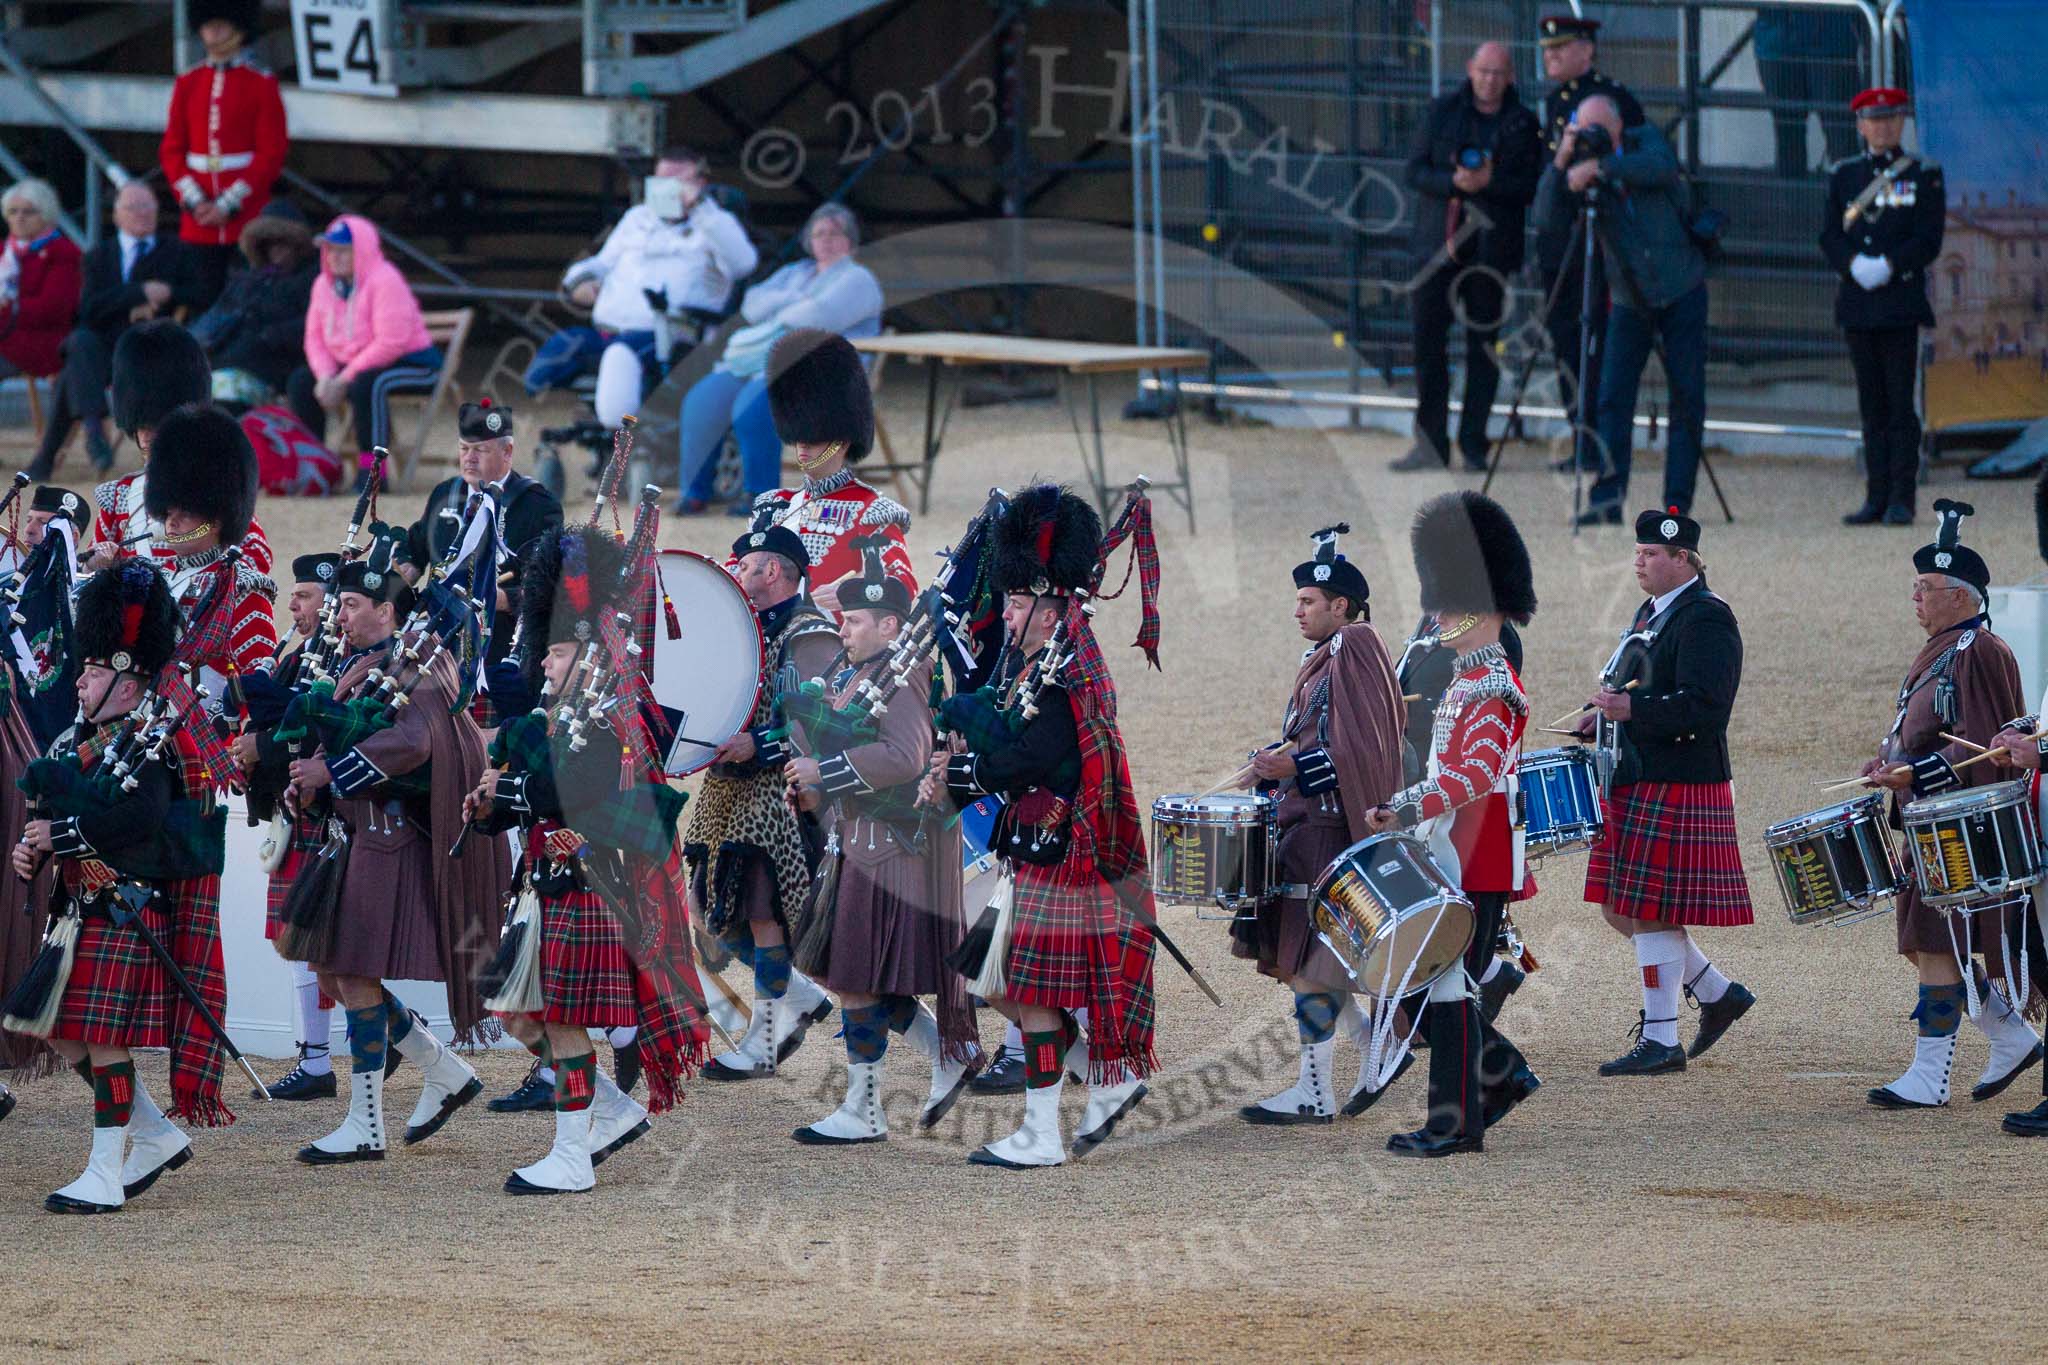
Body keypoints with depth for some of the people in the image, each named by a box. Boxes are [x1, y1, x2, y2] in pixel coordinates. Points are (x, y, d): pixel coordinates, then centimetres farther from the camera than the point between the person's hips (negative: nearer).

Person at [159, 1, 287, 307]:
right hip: (199, 221, 3)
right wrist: (194, 201, -6)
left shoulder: (262, 83, -2)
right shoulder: (187, 84, 10)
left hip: (247, 212, -3)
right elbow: (171, 150, 9)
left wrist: (228, 205, -12)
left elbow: (271, 155, -6)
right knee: (205, 300, 2)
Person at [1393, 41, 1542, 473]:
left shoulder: (1522, 123, 4)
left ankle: (1473, 444, 6)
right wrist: (1453, 182, -15)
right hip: (1439, 243, 1)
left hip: (1491, 247, -1)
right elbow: (1416, 172, 3)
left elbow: (1531, 186, -1)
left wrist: (1489, 182, -18)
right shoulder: (1443, 112, 7)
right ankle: (1431, 444, 3)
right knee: (1428, 342, -2)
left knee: (1484, 347, 0)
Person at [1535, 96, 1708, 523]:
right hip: (1629, 302, 1)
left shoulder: (1645, 140, -3)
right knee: (1613, 398, -10)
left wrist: (1599, 167, -33)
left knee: (1687, 400, -2)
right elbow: (1548, 215, -14)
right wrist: (1561, 162, -25)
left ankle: (1678, 503, 4)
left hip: (1682, 291, -1)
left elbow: (1663, 167, -26)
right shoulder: (1580, 169, -2)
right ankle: (1606, 500, -12)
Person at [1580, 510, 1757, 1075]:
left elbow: (1706, 706, -23)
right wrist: (1607, 714, 9)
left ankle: (1660, 1040, 1)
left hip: (1679, 787, -10)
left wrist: (1632, 709, -31)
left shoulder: (1706, 620, -14)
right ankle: (1719, 993, 24)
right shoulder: (1651, 614, 16)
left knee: (1654, 911, -6)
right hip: (1634, 783, 10)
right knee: (1619, 908, 12)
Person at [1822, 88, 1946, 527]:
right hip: (1857, 302, 3)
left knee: (1901, 404, -7)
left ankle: (1902, 500, -7)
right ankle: (1876, 498, 8)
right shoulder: (1844, 176, 13)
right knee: (1872, 405, 5)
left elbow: (1929, 240, -3)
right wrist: (1856, 265, -12)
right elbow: (1830, 236, 7)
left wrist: (1888, 266, -16)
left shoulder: (1923, 176, 4)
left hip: (1902, 300, -3)